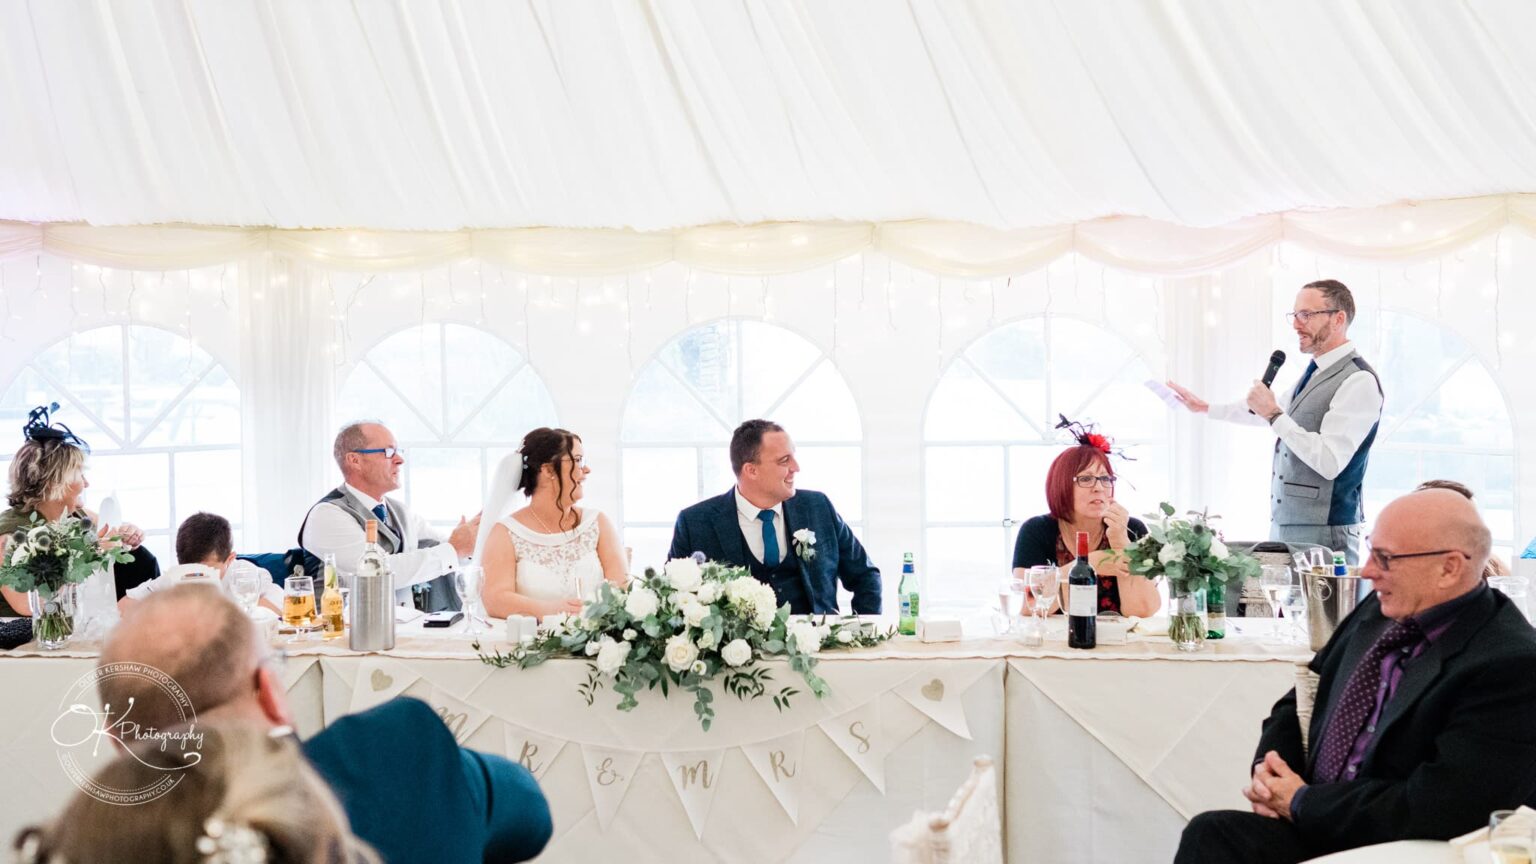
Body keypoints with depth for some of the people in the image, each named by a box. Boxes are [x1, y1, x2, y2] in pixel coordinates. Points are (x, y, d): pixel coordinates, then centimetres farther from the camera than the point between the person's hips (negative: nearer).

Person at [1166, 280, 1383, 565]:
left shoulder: (1358, 381, -16)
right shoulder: (1315, 371, 13)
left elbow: (1329, 463, -23)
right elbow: (1267, 413, 32)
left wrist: (1274, 415, -19)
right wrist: (1206, 408, 37)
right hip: (1283, 525, 9)